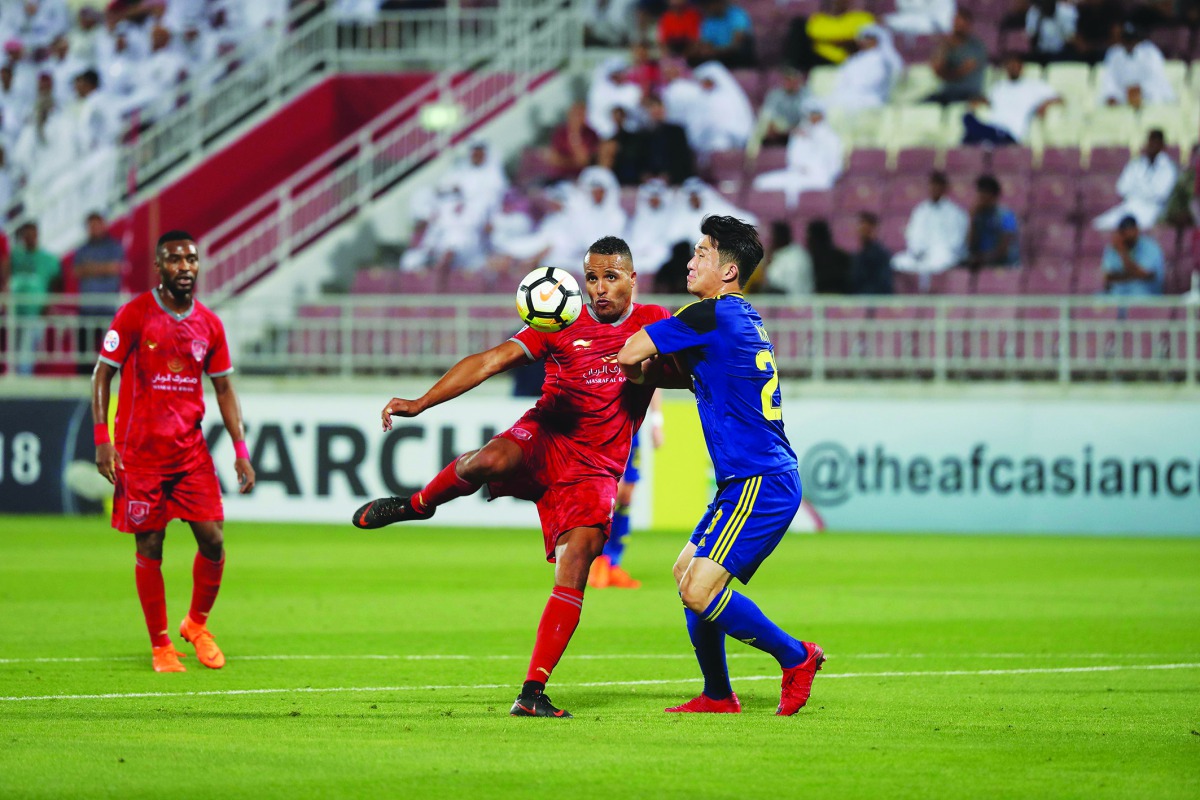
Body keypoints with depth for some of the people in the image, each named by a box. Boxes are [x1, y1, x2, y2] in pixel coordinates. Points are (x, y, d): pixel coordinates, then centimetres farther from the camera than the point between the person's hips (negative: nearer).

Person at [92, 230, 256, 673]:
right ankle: (160, 645, 11)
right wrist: (102, 438, -12)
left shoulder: (209, 325, 6)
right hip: (141, 450, -3)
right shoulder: (135, 314, -6)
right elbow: (101, 375, -3)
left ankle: (197, 624, 20)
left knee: (212, 538, -4)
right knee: (149, 548, 0)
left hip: (191, 449, 3)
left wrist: (241, 450, 6)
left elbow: (223, 388, 13)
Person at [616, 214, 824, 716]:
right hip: (751, 481, 10)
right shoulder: (745, 318, 16)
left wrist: (636, 370, 11)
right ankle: (718, 696, 22)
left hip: (760, 485, -10)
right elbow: (698, 372, 31)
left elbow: (630, 354, -12)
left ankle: (795, 656, -1)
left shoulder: (713, 314, -14)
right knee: (687, 572, 15)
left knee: (699, 590, -14)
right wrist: (657, 363, 12)